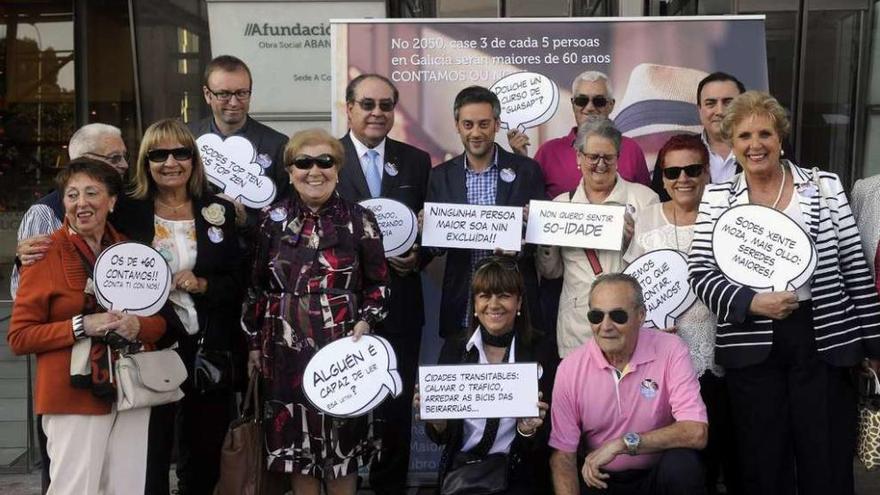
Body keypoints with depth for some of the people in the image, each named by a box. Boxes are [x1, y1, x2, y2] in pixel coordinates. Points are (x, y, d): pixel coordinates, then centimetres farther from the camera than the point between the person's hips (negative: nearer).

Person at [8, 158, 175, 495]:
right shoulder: (46, 254, -3)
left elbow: (163, 322, 14)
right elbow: (19, 337, -5)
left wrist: (139, 326, -8)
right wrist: (82, 326, -16)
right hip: (74, 395, -4)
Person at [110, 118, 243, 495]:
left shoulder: (219, 212, 6)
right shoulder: (127, 212, 1)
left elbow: (237, 283, 5)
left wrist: (202, 285, -12)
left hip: (209, 352, 2)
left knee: (203, 462, 14)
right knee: (150, 459, 2)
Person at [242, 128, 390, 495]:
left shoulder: (359, 220, -2)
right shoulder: (272, 219, 3)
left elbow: (378, 284, 3)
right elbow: (256, 286, 8)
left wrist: (365, 323, -12)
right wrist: (255, 343, 8)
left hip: (344, 347, -1)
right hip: (287, 349, 2)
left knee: (343, 437, 8)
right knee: (295, 437, 10)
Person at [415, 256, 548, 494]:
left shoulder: (539, 354, -3)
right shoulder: (455, 349, 3)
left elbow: (543, 442, 0)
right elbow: (442, 437, 7)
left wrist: (528, 430, -19)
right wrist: (436, 419, -12)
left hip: (515, 476, -1)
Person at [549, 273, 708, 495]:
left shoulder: (670, 351, -13)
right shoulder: (570, 369, -8)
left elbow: (696, 433, -22)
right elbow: (563, 454, -6)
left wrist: (623, 443, -25)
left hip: (661, 475, -1)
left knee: (681, 464, -31)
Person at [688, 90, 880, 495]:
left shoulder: (825, 186, 5)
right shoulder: (716, 198, 4)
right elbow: (700, 272, -2)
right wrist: (750, 301, -18)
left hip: (823, 339, 0)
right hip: (751, 345, 0)